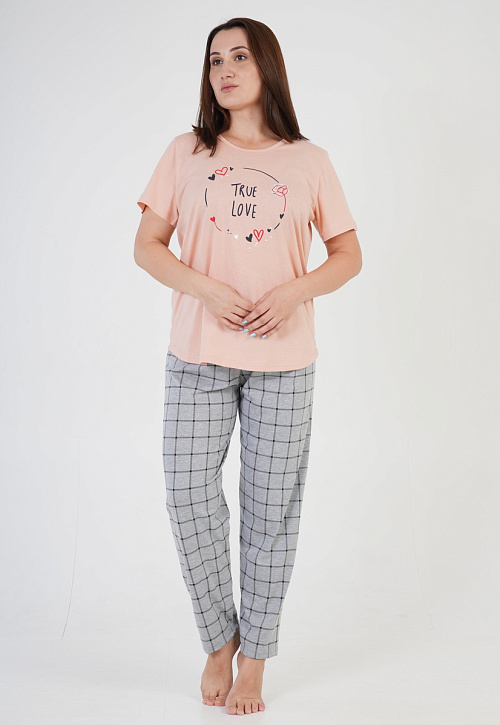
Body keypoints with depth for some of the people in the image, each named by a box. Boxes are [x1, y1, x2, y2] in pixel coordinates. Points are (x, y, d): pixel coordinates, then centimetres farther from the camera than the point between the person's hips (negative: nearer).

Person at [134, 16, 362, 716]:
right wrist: (205, 289, -13)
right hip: (198, 357, 1)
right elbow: (147, 246, 5)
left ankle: (255, 659, 21)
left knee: (271, 510, 4)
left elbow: (349, 255, 8)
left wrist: (295, 291, -11)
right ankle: (219, 639, 23)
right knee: (189, 501, -1)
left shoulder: (309, 160, 6)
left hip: (283, 362, 0)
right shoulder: (186, 153, 7)